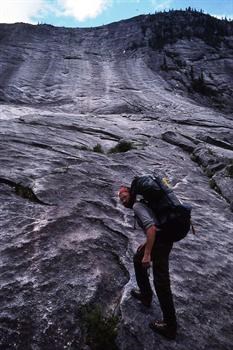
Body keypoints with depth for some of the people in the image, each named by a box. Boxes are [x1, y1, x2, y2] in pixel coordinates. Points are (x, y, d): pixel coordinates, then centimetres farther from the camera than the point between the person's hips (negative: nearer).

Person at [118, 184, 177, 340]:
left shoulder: (137, 205, -12)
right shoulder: (142, 204, 18)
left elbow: (151, 227, -26)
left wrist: (147, 254, -25)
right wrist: (146, 244, 24)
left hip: (161, 241, -11)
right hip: (162, 239, 11)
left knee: (161, 282, -4)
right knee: (138, 259, 27)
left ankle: (170, 326, 8)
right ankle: (146, 294, 35)